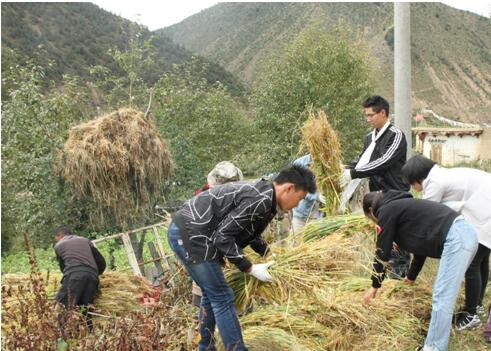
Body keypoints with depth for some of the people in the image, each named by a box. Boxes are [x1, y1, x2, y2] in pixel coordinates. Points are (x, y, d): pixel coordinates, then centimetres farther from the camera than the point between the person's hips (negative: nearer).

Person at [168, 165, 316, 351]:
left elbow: (251, 234, 26)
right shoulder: (260, 201, -19)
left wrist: (271, 255, 20)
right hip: (189, 234, -10)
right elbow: (222, 236, -19)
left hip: (183, 230, 10)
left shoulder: (261, 193, 12)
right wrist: (250, 268, -13)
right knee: (222, 298, -3)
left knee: (211, 294, 20)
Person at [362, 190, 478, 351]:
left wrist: (375, 286, 15)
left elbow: (382, 252, 5)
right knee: (444, 295, 19)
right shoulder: (402, 206, 29)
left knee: (442, 299, -8)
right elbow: (421, 243, 37)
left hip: (456, 238, -10)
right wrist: (411, 277, 48)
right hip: (466, 232, 10)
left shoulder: (386, 211, 3)